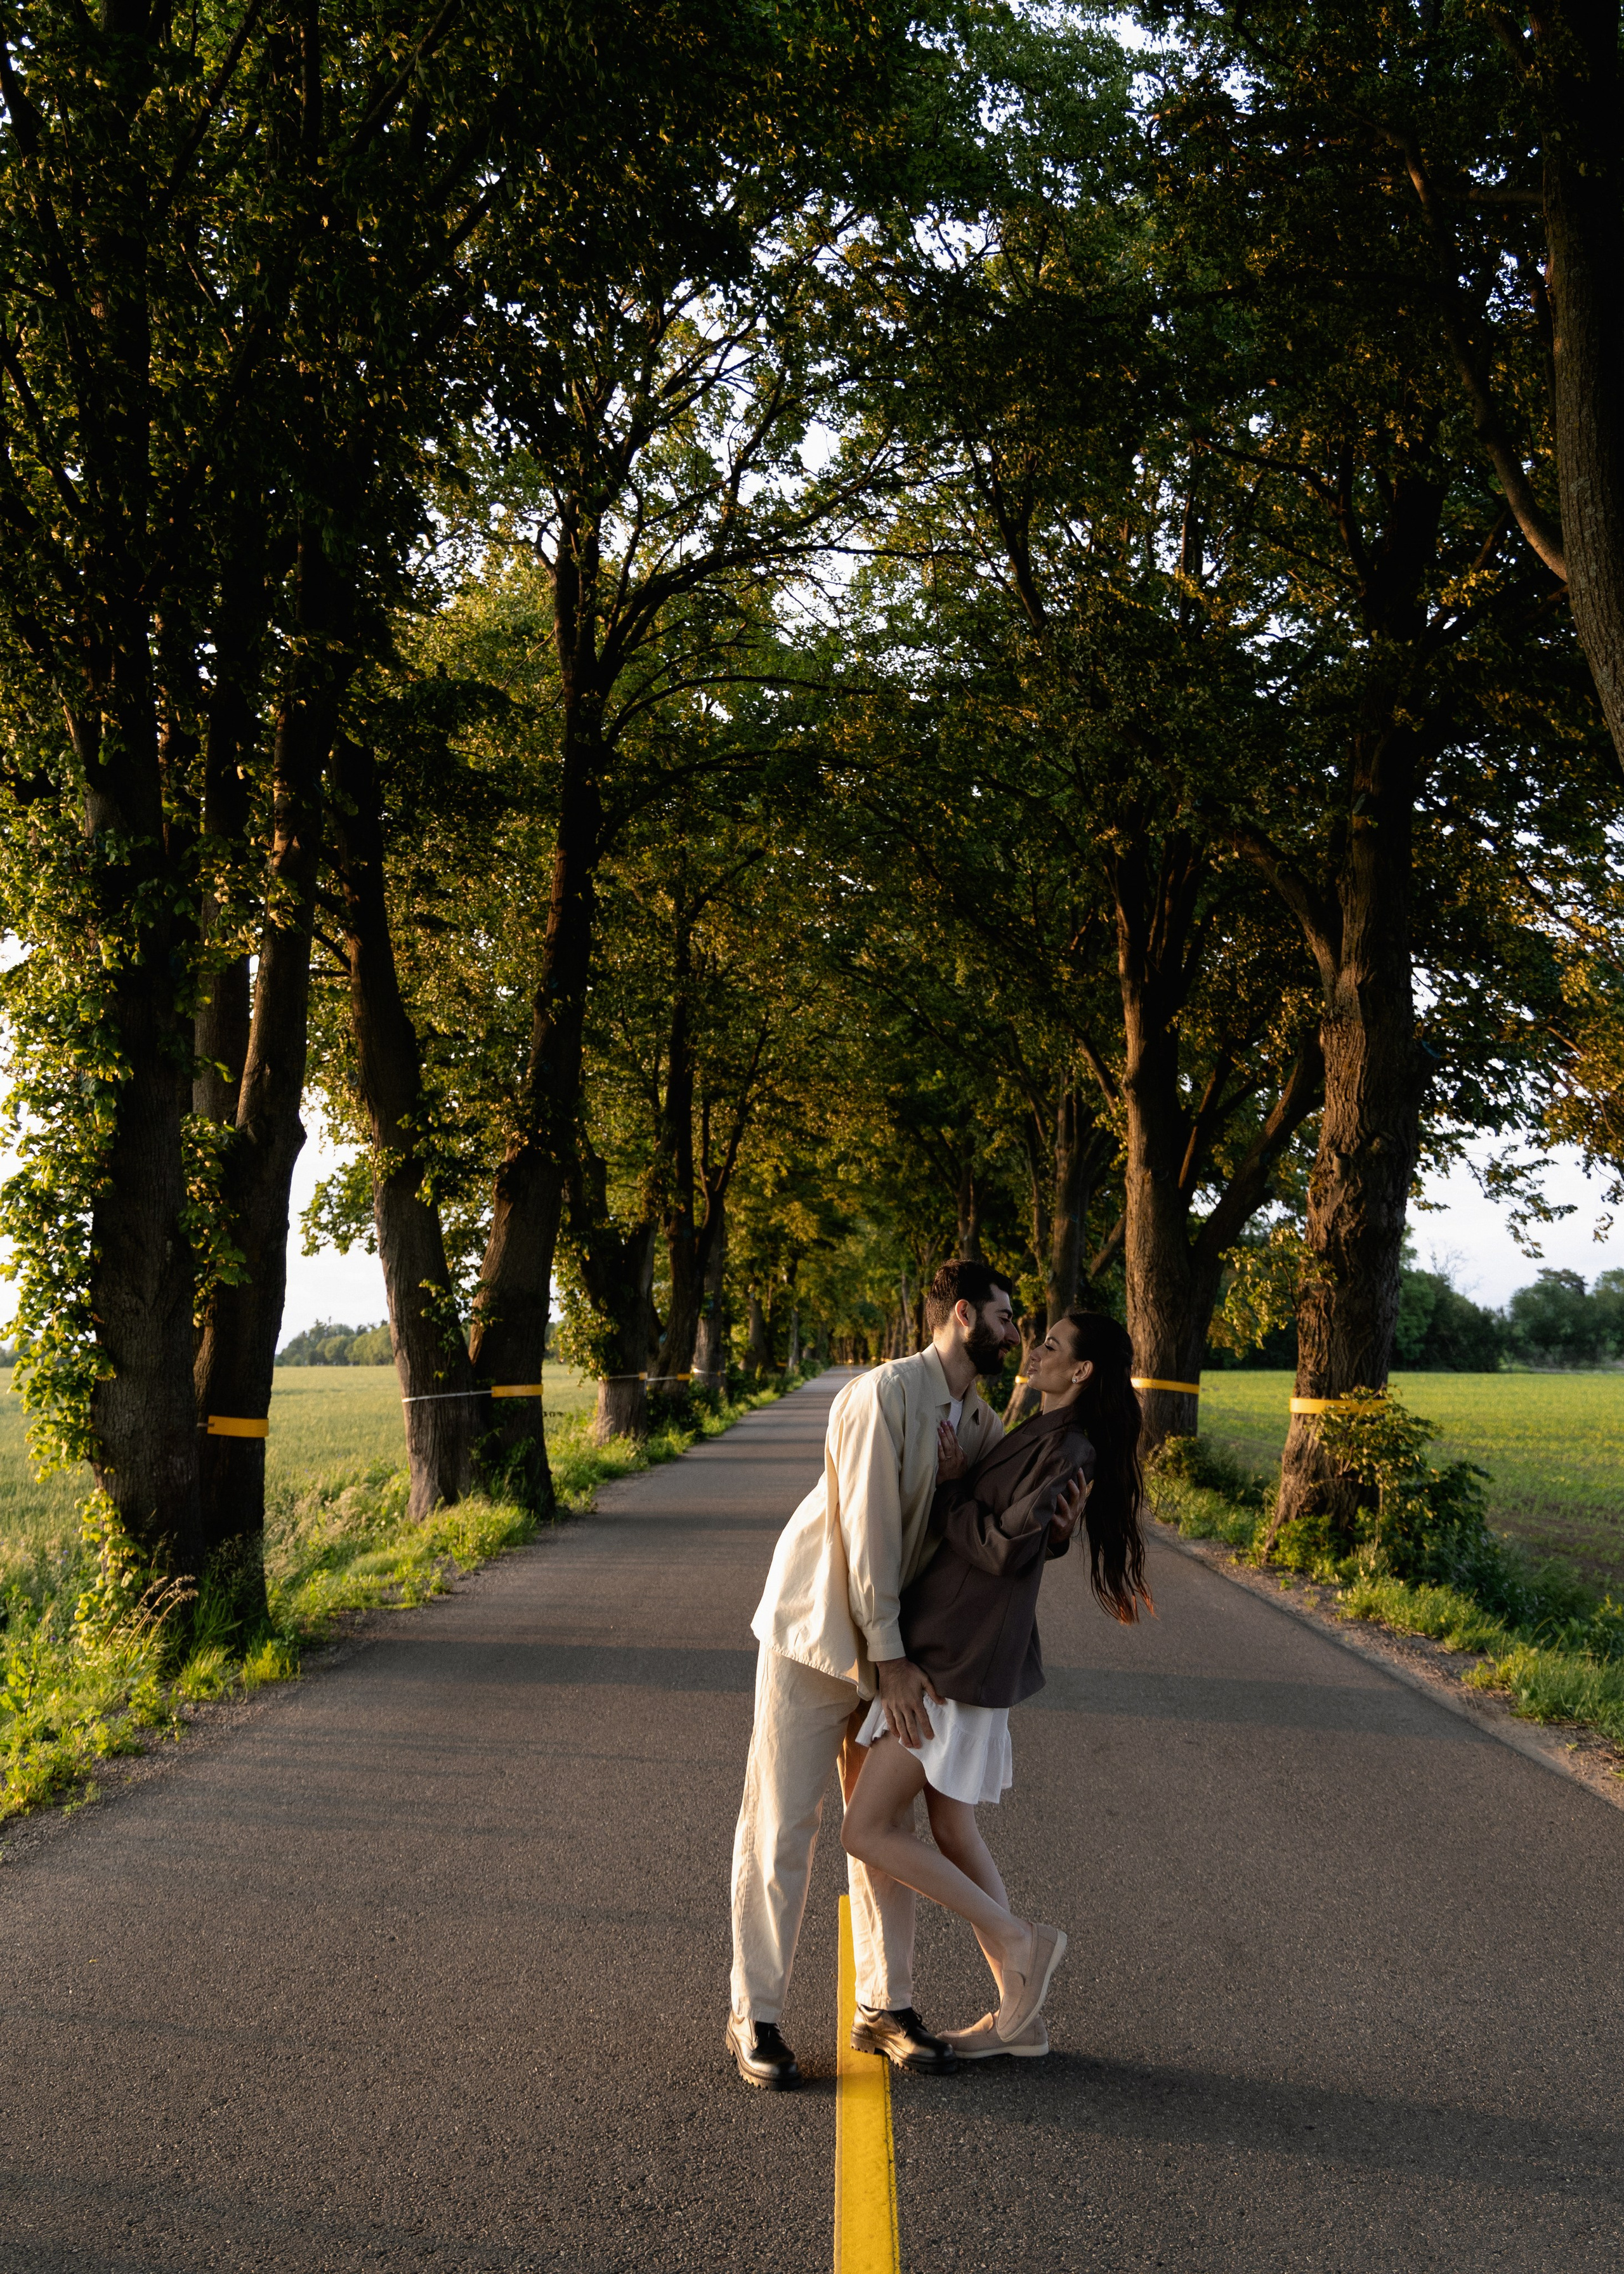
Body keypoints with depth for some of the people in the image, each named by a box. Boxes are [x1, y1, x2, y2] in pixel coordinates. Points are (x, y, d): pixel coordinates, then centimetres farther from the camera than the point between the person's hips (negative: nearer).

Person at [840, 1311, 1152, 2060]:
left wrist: (949, 1490, -10)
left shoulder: (1068, 1449, -16)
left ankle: (1016, 1939, 5)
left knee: (867, 1833, -5)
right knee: (952, 1834, 14)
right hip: (946, 1649, 10)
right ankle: (1018, 2015, 23)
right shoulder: (1043, 1436, 13)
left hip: (961, 1661, -10)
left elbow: (1008, 1548, -21)